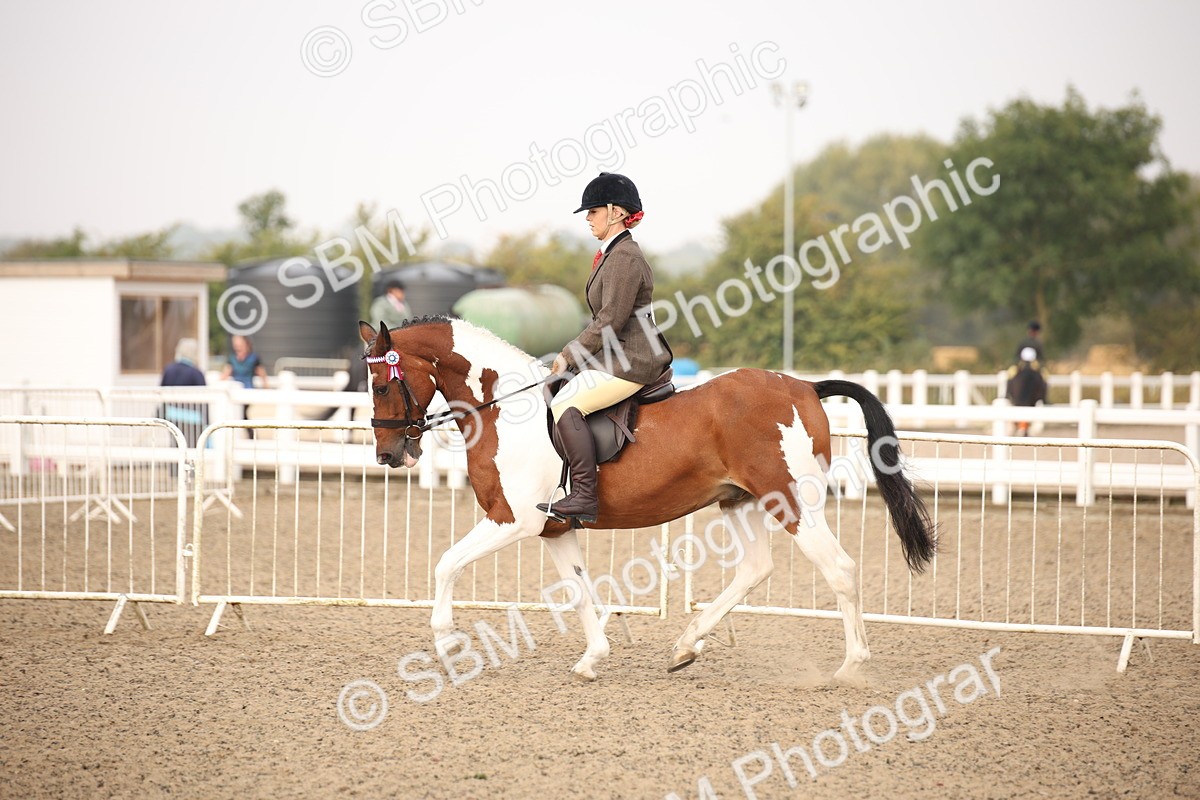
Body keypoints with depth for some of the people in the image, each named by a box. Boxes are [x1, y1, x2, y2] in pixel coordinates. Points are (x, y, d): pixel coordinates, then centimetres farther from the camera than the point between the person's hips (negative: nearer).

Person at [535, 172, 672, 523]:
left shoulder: (625, 257, -15)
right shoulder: (613, 253, 18)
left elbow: (610, 321, -20)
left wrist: (570, 355, -13)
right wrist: (573, 352, 13)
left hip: (631, 361, -11)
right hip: (616, 356, 11)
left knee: (565, 404, -24)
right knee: (561, 396, 16)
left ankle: (584, 497, -29)